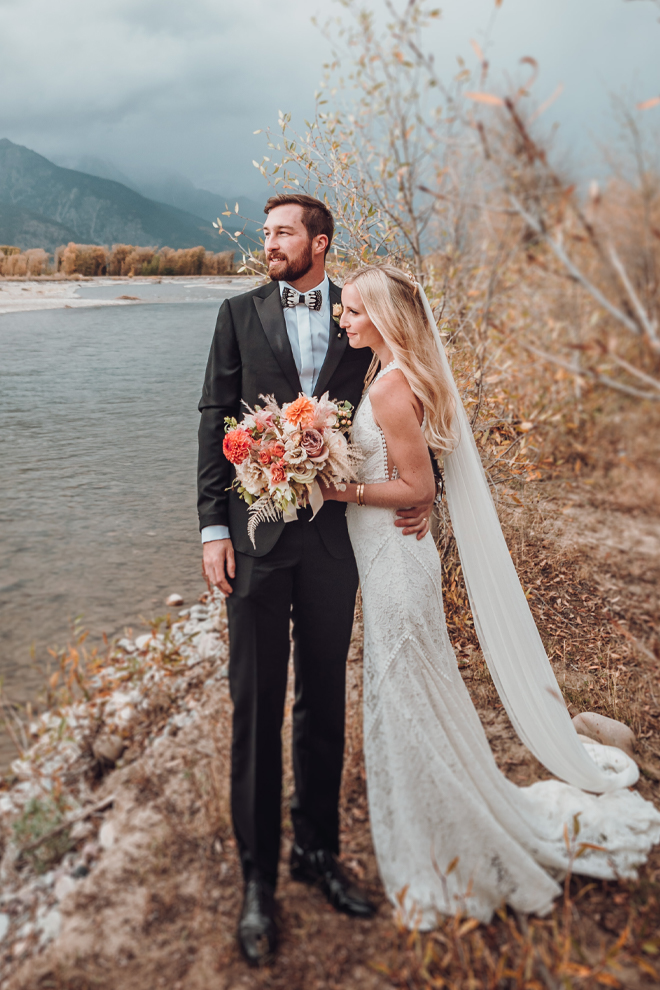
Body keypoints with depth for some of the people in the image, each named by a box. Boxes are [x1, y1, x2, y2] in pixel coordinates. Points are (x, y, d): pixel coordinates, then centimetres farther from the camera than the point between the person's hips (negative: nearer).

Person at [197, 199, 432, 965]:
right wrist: (212, 527, -4)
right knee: (255, 707, 6)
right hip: (256, 532, 0)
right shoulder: (240, 313, 6)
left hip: (335, 534, 1)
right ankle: (257, 879, 23)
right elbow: (215, 419, 2)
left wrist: (422, 489, -5)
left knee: (324, 704, 14)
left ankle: (318, 852, 34)